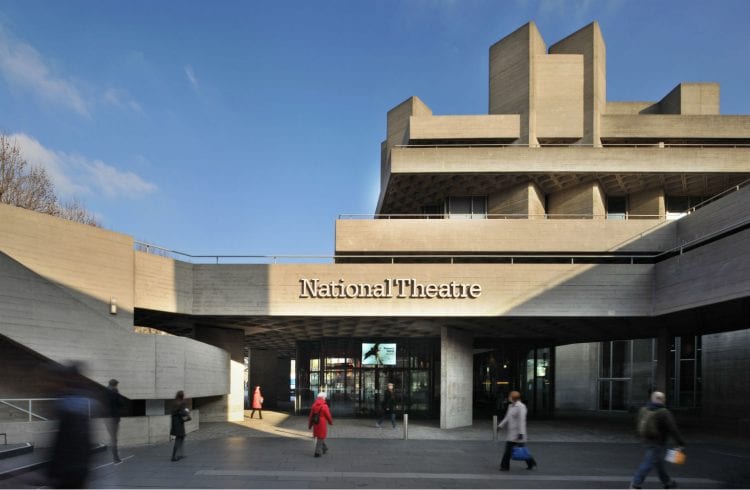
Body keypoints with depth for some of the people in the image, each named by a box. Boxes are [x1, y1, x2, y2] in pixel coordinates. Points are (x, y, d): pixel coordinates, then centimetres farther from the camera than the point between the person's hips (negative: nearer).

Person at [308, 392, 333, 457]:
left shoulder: (314, 405, 2)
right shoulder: (324, 406, -14)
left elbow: (311, 416, 5)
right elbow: (328, 416, -9)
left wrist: (310, 424, 13)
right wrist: (331, 422, 10)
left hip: (315, 424, 6)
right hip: (322, 424, -6)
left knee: (320, 437, 21)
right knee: (321, 437, 1)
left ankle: (324, 449, 36)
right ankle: (318, 452, -2)